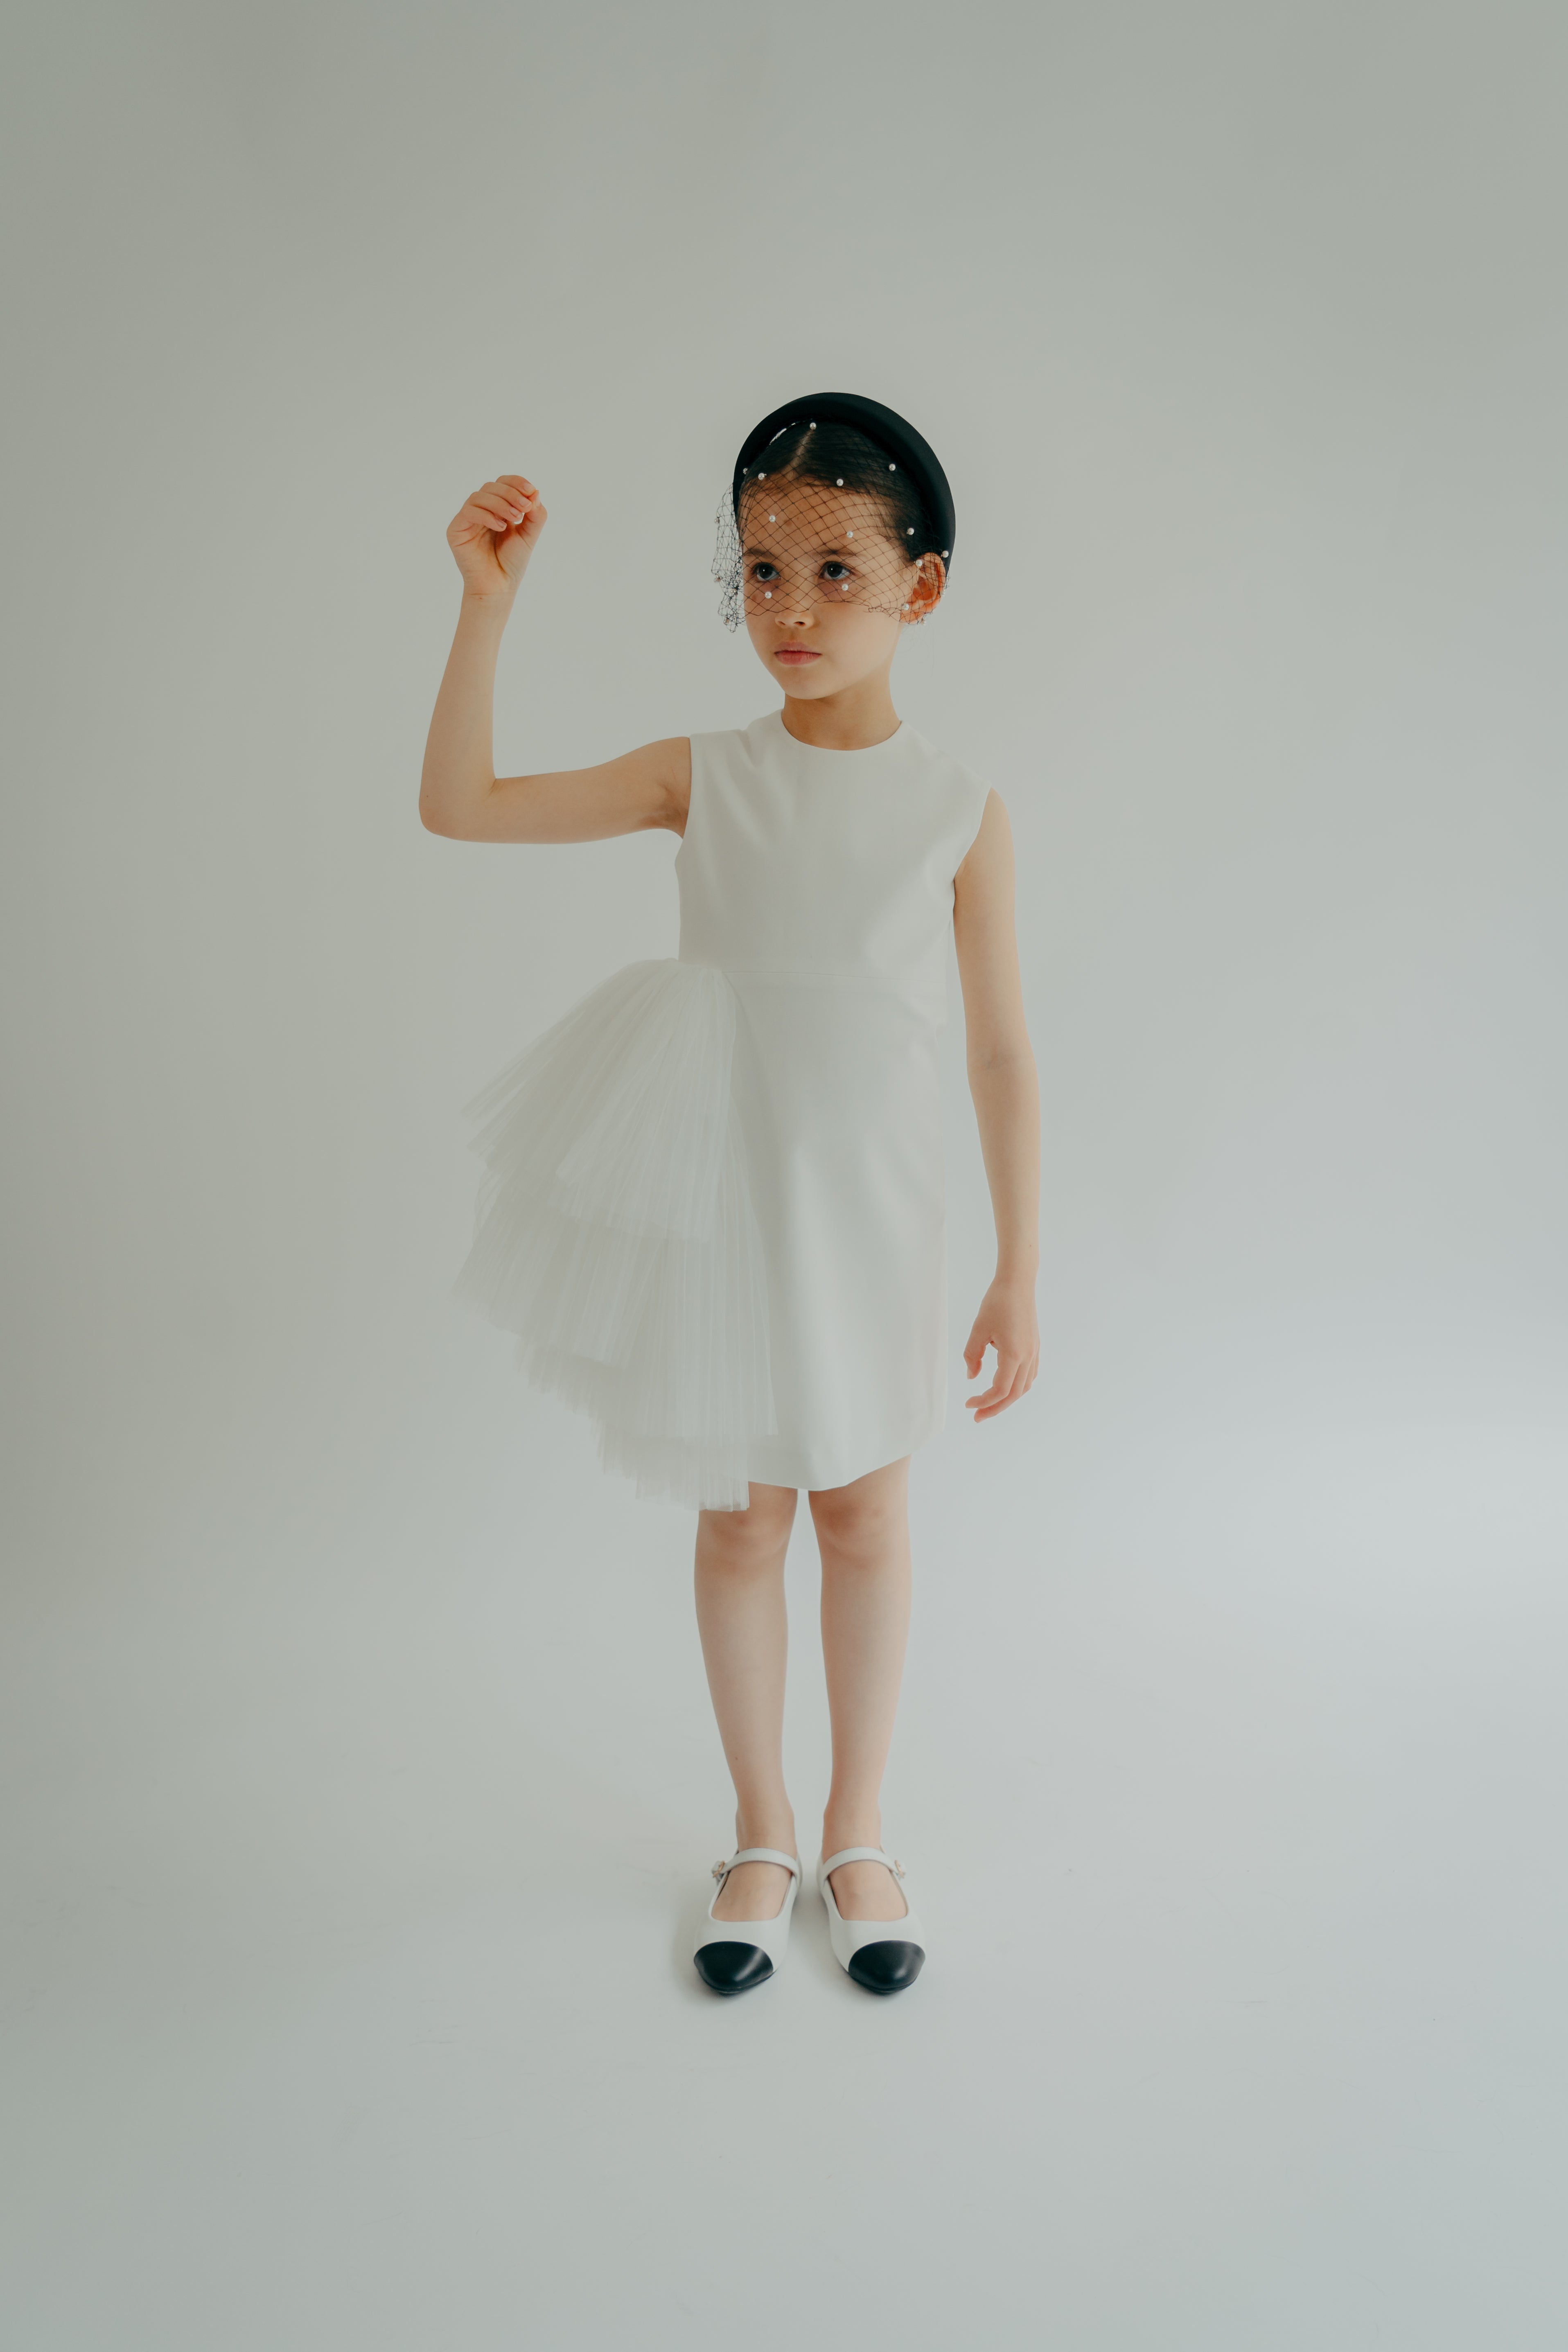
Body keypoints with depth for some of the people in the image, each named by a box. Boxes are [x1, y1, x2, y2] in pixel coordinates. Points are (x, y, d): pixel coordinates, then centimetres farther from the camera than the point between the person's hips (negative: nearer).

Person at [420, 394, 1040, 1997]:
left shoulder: (961, 812, -6)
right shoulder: (704, 779, -3)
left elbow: (1000, 1052, -4)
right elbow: (457, 807, -7)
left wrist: (1019, 1273, -3)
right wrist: (486, 604, -15)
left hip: (872, 1218, 0)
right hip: (723, 1208, 1)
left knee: (863, 1508, 12)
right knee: (740, 1517, 12)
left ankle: (857, 1834, 33)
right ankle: (760, 1835, 32)